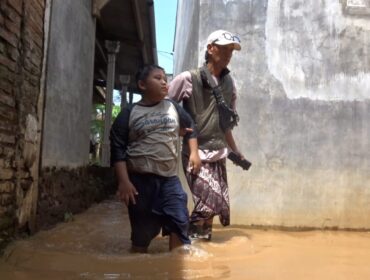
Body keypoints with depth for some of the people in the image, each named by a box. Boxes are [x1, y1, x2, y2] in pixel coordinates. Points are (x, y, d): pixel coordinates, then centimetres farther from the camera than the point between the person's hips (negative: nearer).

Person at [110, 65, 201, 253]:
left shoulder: (173, 108, 9)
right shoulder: (129, 114, -1)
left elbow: (190, 128, 26)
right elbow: (118, 149, -4)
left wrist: (194, 153, 15)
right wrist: (123, 181, -12)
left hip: (169, 178, 3)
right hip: (141, 179, -2)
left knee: (179, 223, -6)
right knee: (142, 232, 6)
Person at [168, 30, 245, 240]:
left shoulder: (229, 84, 10)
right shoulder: (188, 79, -8)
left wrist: (235, 151, 18)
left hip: (219, 154, 6)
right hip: (196, 154, -6)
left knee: (220, 204, 7)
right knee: (211, 200, -14)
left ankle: (201, 235, 26)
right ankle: (190, 237, 6)